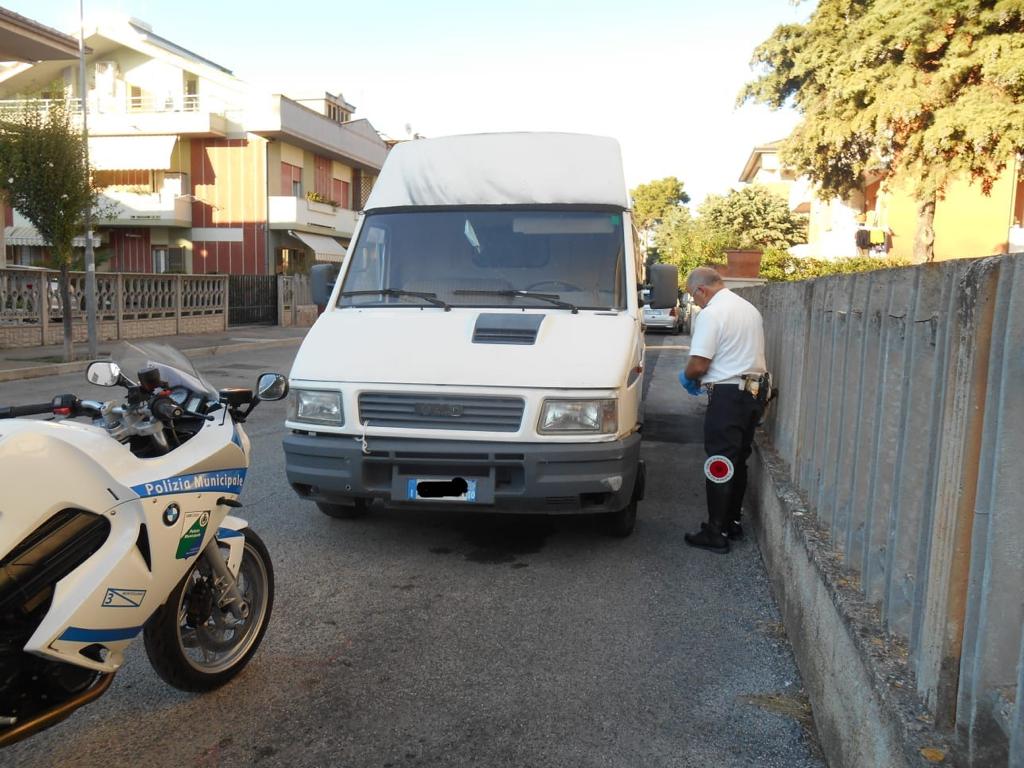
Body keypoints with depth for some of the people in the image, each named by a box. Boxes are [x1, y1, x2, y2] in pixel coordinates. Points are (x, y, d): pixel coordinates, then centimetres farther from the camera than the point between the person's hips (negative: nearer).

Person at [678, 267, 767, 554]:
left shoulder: (710, 314, -14)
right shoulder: (750, 308, 15)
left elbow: (699, 363, -18)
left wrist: (687, 377, 3)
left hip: (729, 395, -9)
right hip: (755, 391, 9)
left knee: (720, 465, -2)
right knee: (739, 461, 17)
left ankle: (716, 533, 3)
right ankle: (732, 522, 26)